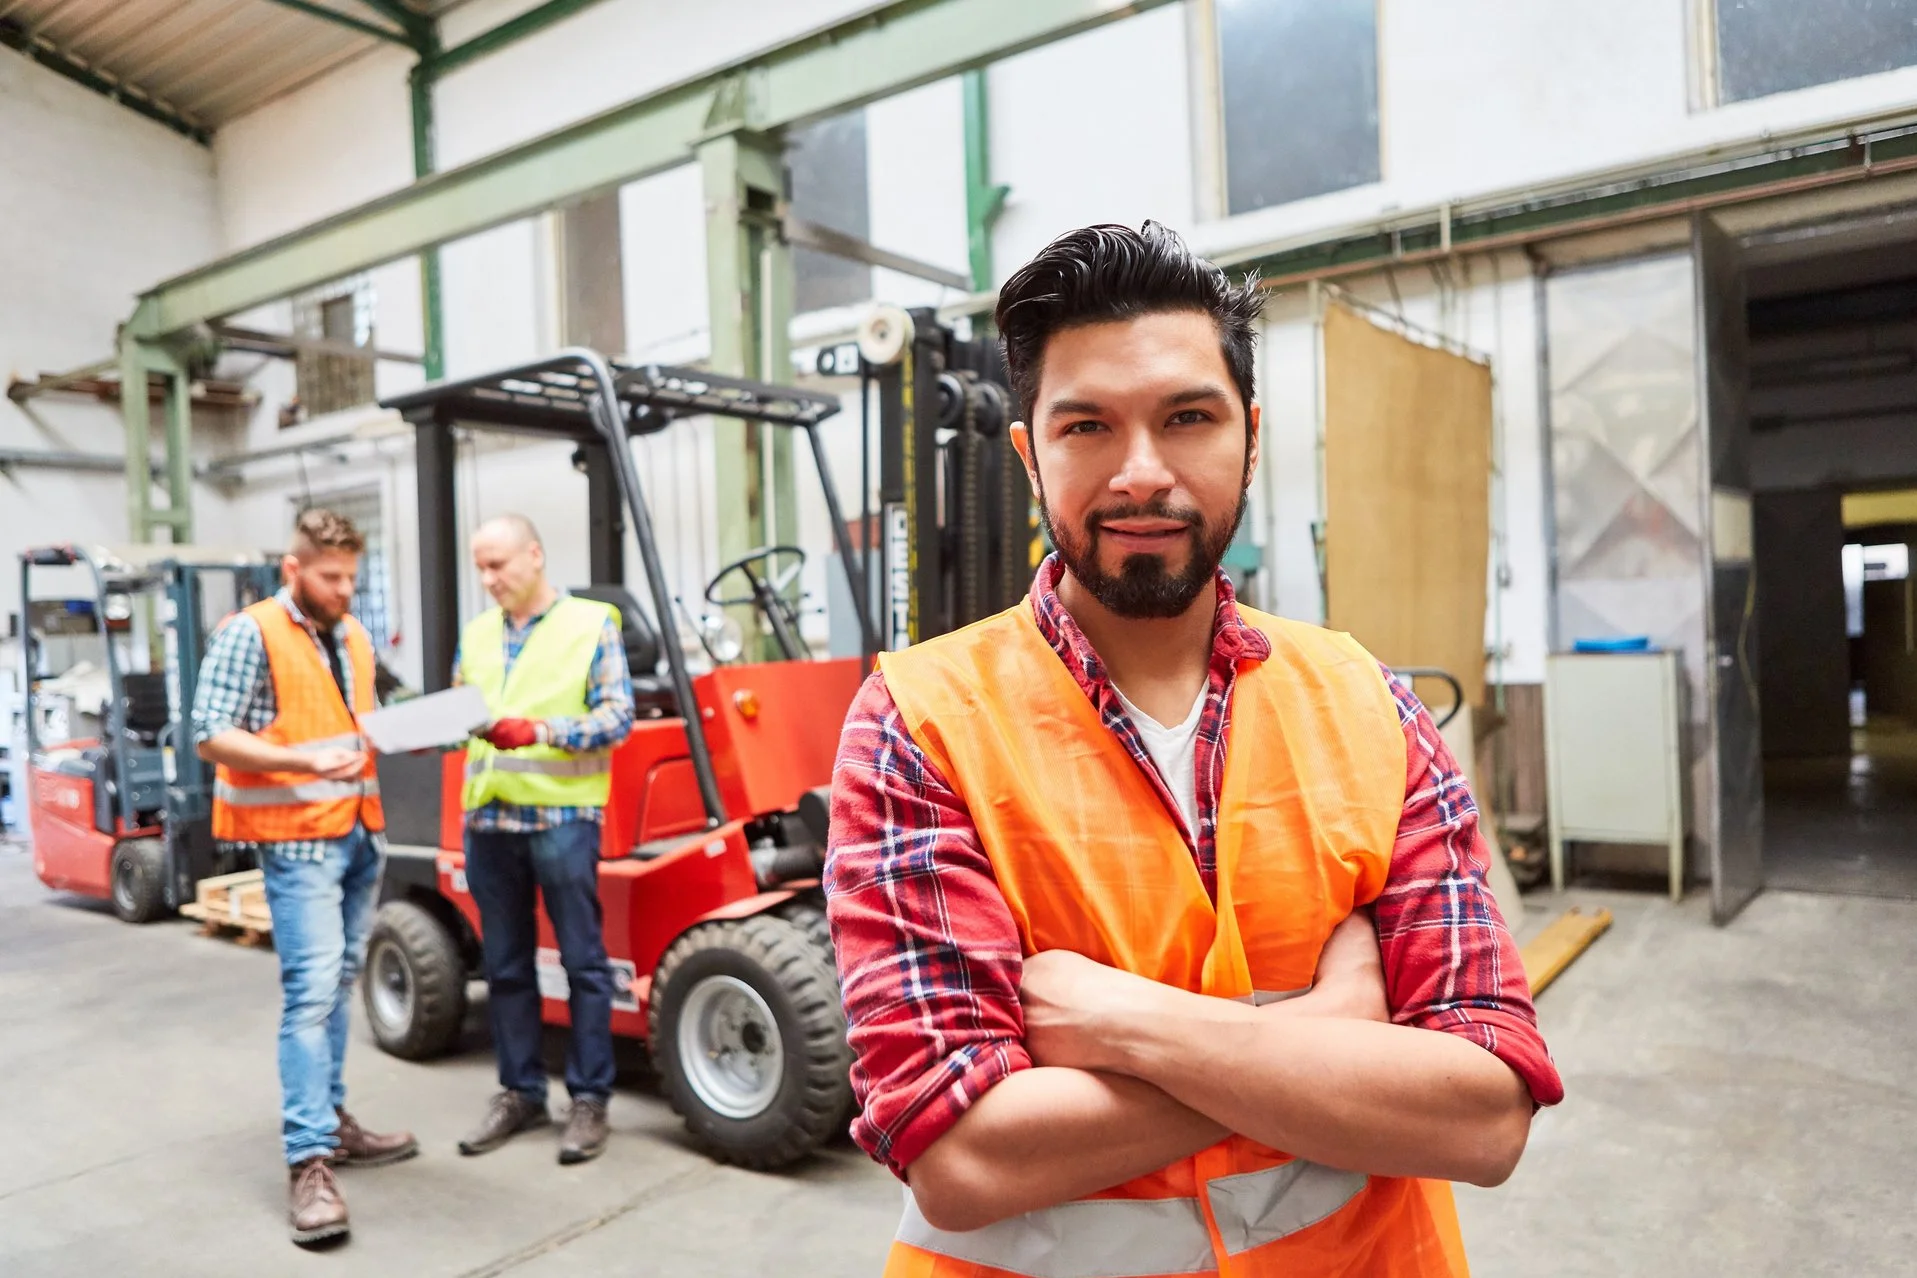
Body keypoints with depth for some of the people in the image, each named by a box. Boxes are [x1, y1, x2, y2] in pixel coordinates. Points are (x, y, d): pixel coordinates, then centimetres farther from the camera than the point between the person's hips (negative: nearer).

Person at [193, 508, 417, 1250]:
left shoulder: (355, 638, 14)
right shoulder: (249, 634, -9)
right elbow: (210, 735, -14)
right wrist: (304, 760, -26)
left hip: (361, 833, 8)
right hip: (297, 838, -7)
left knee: (337, 985, 14)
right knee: (310, 990, -12)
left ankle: (330, 1122, 25)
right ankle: (310, 1163, -10)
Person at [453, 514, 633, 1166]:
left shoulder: (591, 624, -2)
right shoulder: (476, 634, 15)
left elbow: (617, 716, -9)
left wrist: (540, 732, -21)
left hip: (561, 816, -5)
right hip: (488, 817, 5)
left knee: (583, 961, 1)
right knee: (506, 964, 13)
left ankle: (589, 1098, 12)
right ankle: (520, 1092, 26)